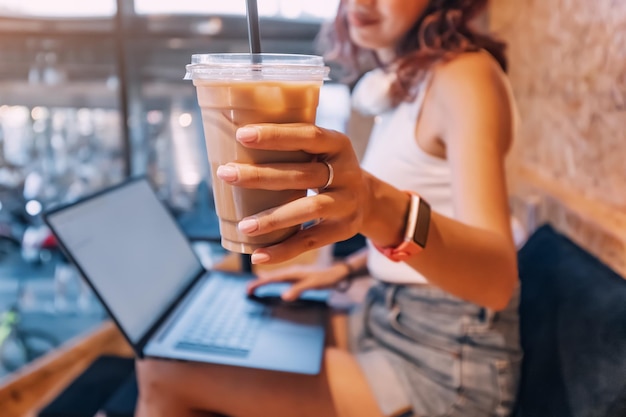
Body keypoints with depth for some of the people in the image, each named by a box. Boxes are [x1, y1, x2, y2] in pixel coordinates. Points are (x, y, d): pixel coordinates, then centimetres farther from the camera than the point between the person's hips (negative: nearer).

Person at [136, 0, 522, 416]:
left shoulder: (466, 73, -16)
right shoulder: (401, 82, 10)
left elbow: (497, 277, -27)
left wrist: (383, 207, -43)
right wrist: (346, 268, 10)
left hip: (449, 364, -8)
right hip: (386, 319, 8)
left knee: (165, 375, -9)